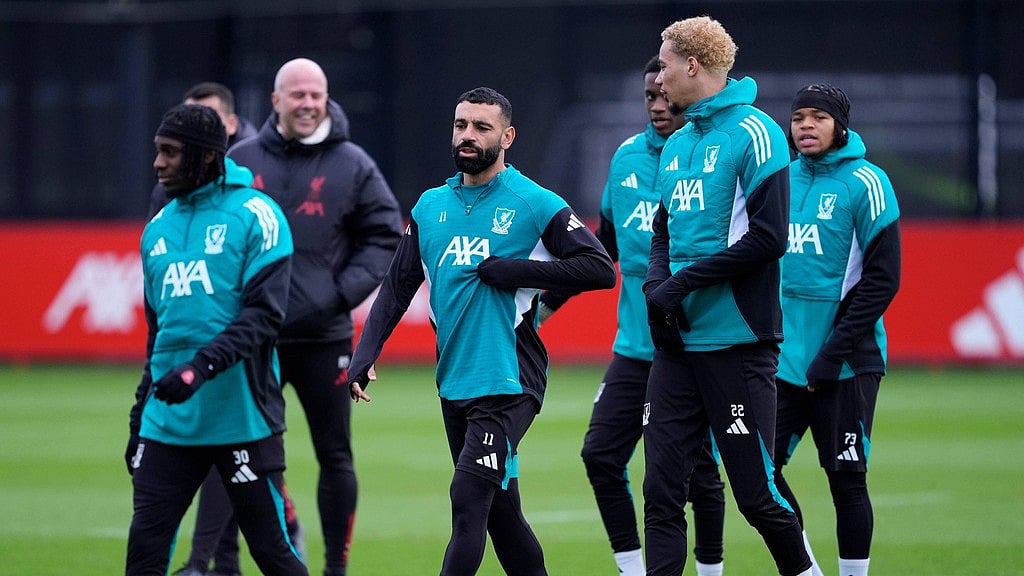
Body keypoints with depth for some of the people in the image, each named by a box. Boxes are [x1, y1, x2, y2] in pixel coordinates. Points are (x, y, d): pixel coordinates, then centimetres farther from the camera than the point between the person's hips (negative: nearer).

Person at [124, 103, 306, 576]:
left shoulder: (254, 214, -4)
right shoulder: (158, 229, 15)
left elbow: (265, 314, -13)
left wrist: (200, 367, -24)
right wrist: (140, 418, 20)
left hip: (241, 418, -6)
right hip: (167, 424, 6)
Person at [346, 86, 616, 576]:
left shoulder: (535, 205, -4)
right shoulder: (430, 206, 13)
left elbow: (600, 269, -9)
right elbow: (397, 287, 13)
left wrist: (513, 271, -14)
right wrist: (364, 355, -1)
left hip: (509, 383, -6)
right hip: (453, 384, 6)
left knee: (469, 497, -18)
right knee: (498, 510, 13)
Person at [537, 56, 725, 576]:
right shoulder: (627, 158, 10)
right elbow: (605, 244, 21)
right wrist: (546, 304, 21)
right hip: (635, 344, 6)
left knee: (698, 471, 0)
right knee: (600, 455, -1)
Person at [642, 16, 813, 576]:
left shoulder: (753, 132, -7)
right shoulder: (677, 145, 16)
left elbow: (768, 236, -14)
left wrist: (687, 281, -14)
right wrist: (656, 287, 0)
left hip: (737, 341, -7)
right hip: (677, 342, 7)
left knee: (756, 492, -3)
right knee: (661, 489, 1)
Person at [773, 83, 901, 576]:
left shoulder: (864, 183, -7)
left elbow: (882, 279, -11)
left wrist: (834, 354, -14)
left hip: (845, 364, -6)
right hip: (784, 359, 6)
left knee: (846, 479, -1)